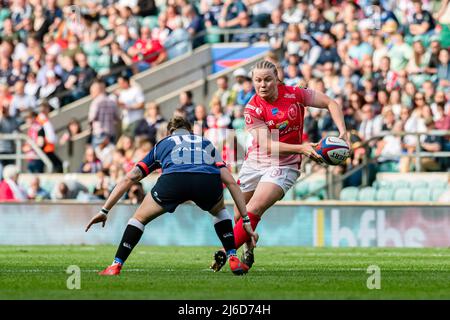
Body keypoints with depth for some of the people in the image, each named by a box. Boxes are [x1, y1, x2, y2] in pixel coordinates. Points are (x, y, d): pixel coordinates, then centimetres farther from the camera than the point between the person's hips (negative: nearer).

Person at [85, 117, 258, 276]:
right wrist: (246, 220, 29)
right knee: (219, 211, 37)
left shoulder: (162, 144, 38)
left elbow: (129, 179, 33)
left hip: (173, 178, -1)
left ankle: (115, 266, 17)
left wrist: (104, 211, 36)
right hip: (209, 180, 1)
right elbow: (230, 182, 29)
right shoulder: (207, 144, 38)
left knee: (140, 217, 25)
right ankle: (234, 260, 25)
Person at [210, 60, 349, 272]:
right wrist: (301, 148, -33)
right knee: (239, 215, 8)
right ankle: (248, 250, 35)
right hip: (255, 163, 2)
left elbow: (330, 103, 0)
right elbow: (267, 144, -21)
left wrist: (342, 131, -14)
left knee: (252, 211, -19)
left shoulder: (294, 94, -8)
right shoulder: (252, 109, -12)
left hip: (284, 166, -2)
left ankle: (226, 253, -17)